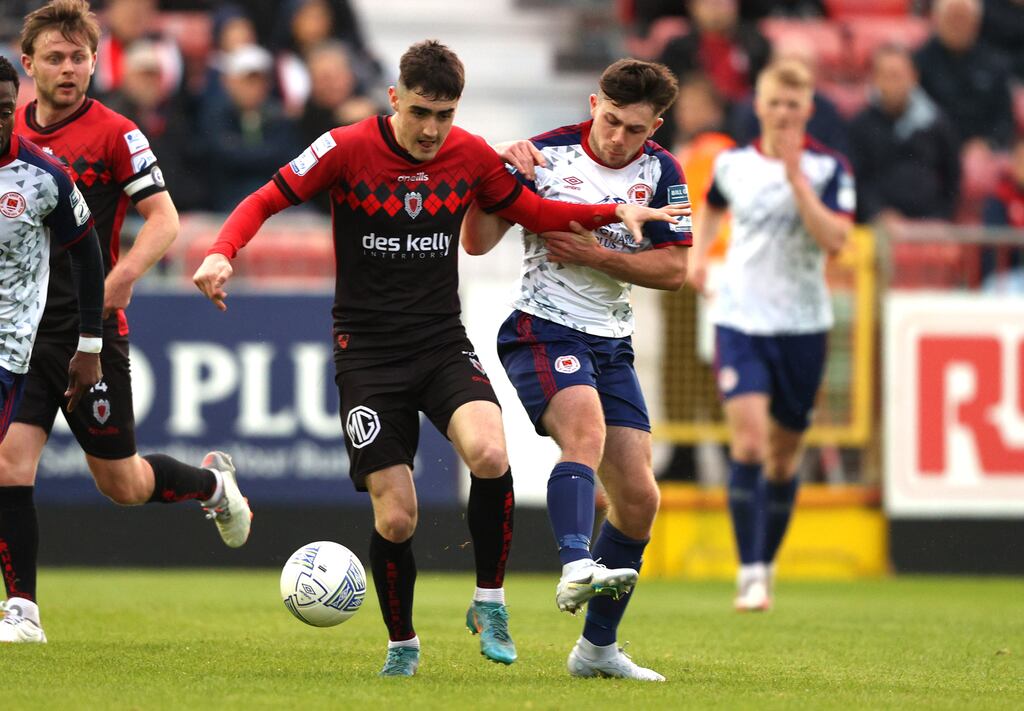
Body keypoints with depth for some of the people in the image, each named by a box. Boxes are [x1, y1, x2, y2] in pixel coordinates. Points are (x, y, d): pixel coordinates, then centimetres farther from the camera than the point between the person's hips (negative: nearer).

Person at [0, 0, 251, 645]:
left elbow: (164, 220, -12)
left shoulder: (114, 134, -7)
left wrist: (118, 279, -27)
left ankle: (212, 482, 37)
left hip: (89, 332, -4)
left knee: (123, 484, 6)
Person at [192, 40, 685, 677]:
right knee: (395, 517, -7)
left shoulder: (471, 155, 0)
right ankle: (402, 644, 21)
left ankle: (490, 603, -7)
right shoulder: (347, 149, -9)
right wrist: (222, 253, -24)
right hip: (368, 354, -2)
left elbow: (531, 211, 14)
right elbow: (265, 201, -5)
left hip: (444, 343, 2)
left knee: (489, 454, -28)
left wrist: (615, 212, 1)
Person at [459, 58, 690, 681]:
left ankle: (598, 647, 14)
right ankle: (576, 567, -52)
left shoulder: (661, 172, 3)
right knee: (587, 427, -35)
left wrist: (594, 255, -12)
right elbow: (476, 242, -6)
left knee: (639, 498, 2)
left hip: (613, 346, 5)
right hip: (542, 331, -5)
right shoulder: (546, 155, -6)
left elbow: (675, 269, -1)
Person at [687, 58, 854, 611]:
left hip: (802, 324, 0)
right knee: (749, 439, -17)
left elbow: (834, 239, -20)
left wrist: (796, 178, -23)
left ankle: (767, 563, 30)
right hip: (740, 319, 0)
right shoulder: (733, 164, 4)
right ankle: (750, 574, -16)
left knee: (784, 454, 10)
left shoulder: (829, 169, -4)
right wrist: (698, 252, 11)